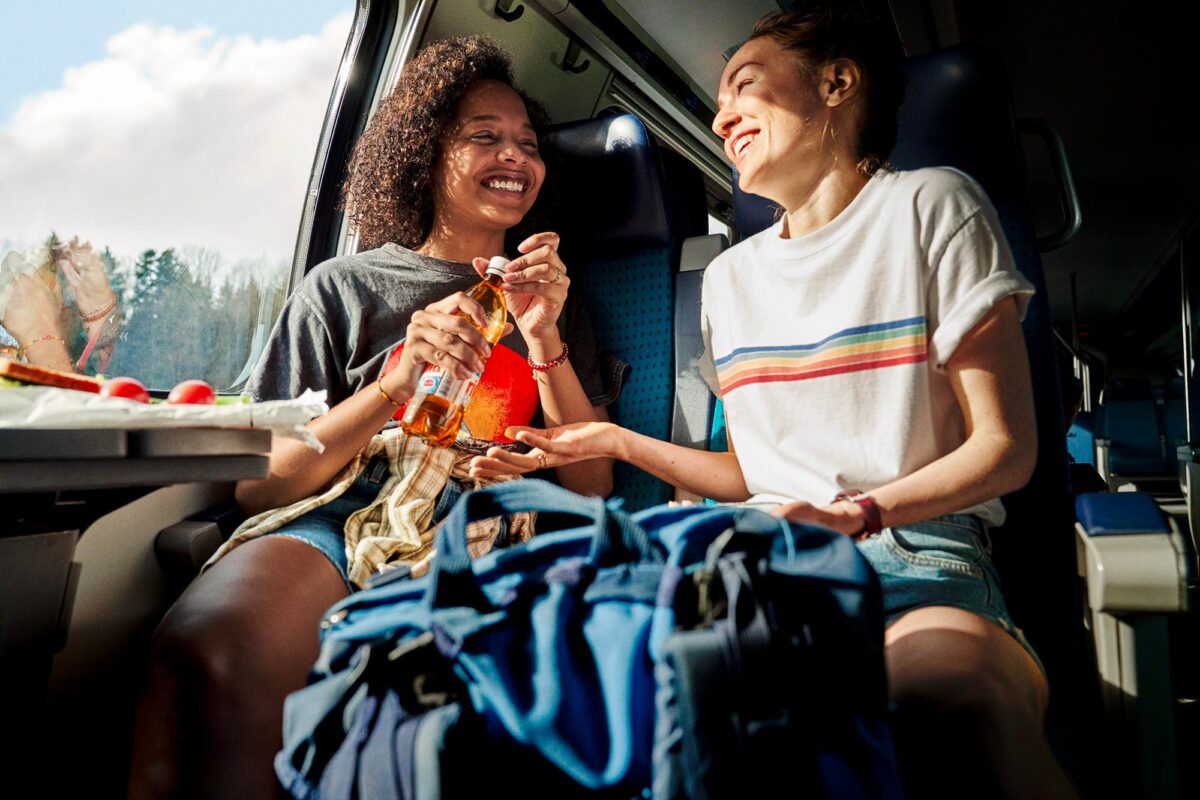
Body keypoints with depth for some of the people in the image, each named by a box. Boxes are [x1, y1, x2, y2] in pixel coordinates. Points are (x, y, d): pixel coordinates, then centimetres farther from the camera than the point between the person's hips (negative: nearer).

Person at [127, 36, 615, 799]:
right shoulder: (342, 288, 15)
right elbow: (258, 485, 7)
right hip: (344, 518, 0)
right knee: (207, 654, -34)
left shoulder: (554, 304, 21)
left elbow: (593, 488, 11)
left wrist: (543, 339, -1)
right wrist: (393, 384, -8)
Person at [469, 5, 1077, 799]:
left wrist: (858, 512, -16)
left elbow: (1006, 448, 0)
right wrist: (619, 442, 10)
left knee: (940, 692, -41)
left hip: (918, 550, -3)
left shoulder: (927, 206, 4)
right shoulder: (730, 275, 19)